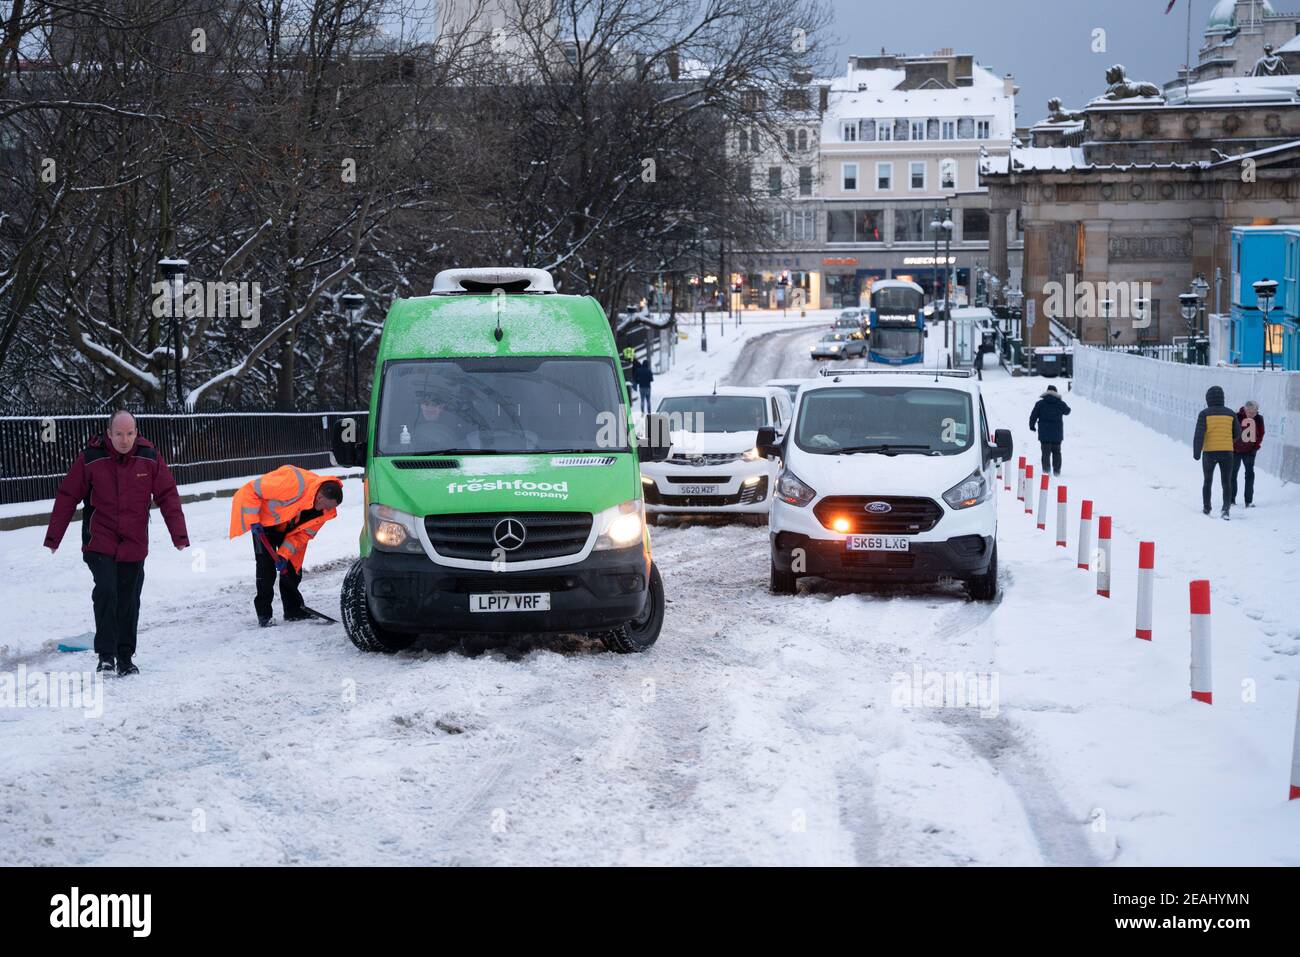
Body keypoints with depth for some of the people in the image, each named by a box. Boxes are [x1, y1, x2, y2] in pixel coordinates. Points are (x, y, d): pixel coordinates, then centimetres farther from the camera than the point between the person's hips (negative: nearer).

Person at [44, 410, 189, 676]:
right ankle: (106, 656, -11)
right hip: (100, 542, -2)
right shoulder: (91, 458, -10)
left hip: (134, 544, 2)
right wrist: (53, 537, -3)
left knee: (129, 602, 8)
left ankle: (125, 657, 22)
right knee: (106, 593, -17)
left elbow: (168, 496, -2)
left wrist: (179, 535, -9)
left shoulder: (149, 457, -5)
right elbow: (67, 497, -3)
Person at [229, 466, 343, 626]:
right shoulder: (294, 485, -40)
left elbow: (304, 533, -10)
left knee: (293, 567, 4)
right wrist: (253, 522, -29)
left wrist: (284, 554, -20)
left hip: (288, 528, 6)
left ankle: (294, 610, 18)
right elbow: (251, 490, -32)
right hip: (264, 522, -6)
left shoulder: (325, 510, -19)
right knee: (266, 567, -12)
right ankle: (263, 614, -6)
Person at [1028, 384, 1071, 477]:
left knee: (1046, 452, 1)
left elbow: (1033, 416, -2)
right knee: (1056, 452, 13)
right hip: (1057, 433, 2)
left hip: (1044, 434, -2)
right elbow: (1067, 411, 19)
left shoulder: (1040, 403, -5)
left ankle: (1046, 470, -10)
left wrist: (1032, 426, 14)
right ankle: (1056, 470, 13)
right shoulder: (1061, 403, -1)